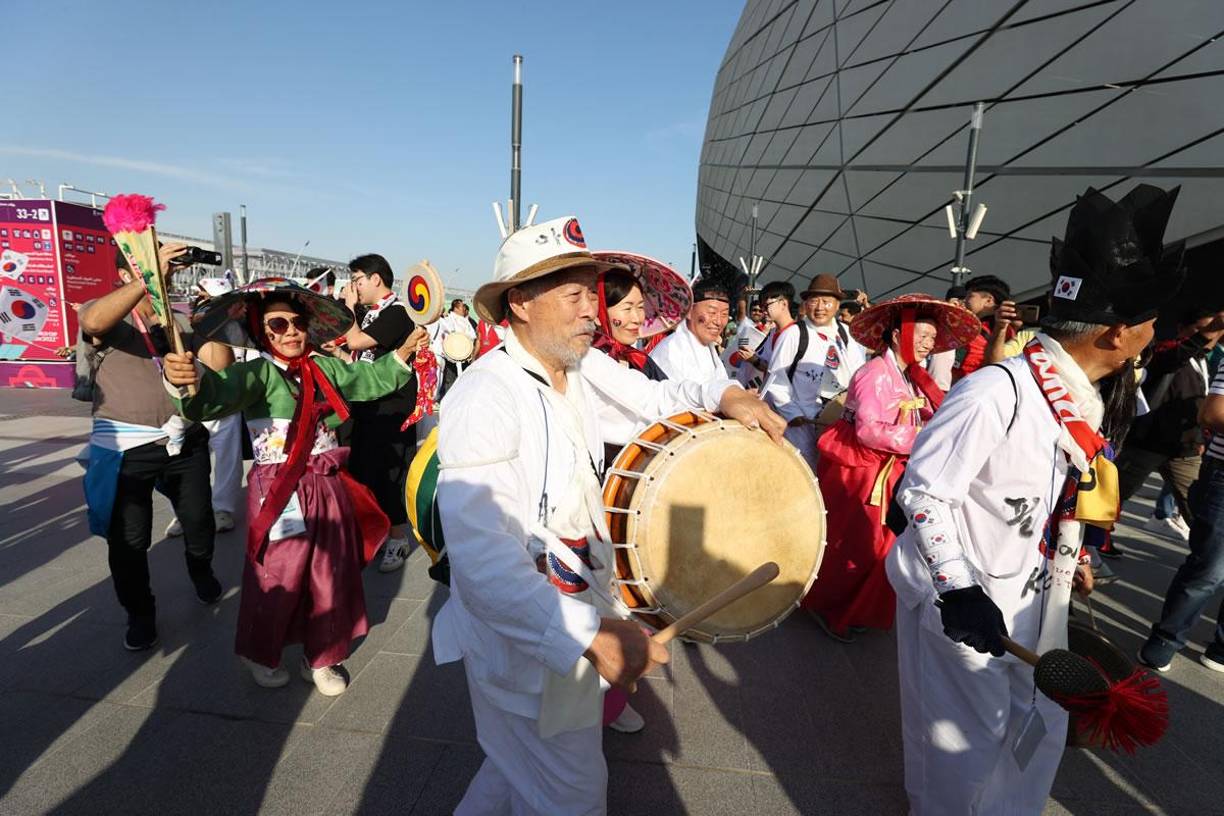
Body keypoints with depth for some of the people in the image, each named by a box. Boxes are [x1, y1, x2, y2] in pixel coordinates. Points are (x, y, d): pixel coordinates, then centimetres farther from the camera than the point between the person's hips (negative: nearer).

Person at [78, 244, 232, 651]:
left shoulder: (181, 319, 6)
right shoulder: (106, 317, -4)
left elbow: (221, 363, -7)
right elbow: (94, 321, -31)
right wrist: (151, 277, -38)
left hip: (185, 441, 3)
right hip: (125, 449, -3)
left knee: (199, 520, 18)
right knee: (128, 540, 7)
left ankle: (202, 572, 48)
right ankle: (140, 614, 30)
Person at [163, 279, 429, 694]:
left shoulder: (324, 367, 6)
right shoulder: (258, 372, -12)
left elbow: (370, 379, 18)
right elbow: (220, 393, -32)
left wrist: (403, 353, 6)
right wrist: (190, 380, -53)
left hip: (328, 486, 5)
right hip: (280, 492, -5)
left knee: (332, 575, 13)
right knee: (278, 577, 8)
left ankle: (322, 656, 34)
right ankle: (261, 653, 37)